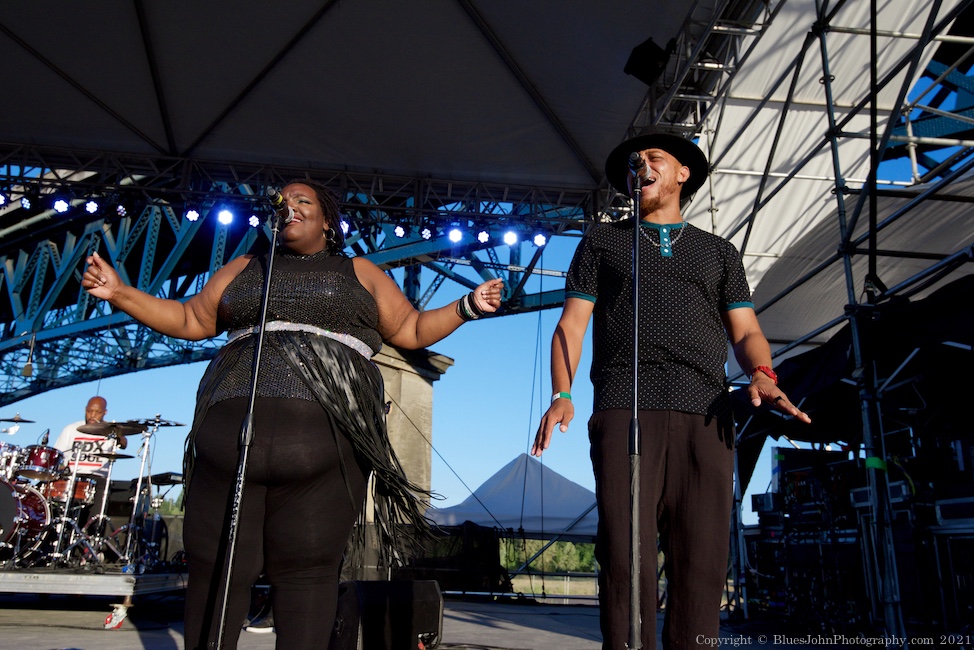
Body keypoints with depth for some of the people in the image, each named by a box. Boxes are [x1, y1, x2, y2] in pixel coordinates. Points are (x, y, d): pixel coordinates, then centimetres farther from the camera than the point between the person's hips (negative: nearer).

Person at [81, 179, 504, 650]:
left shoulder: (360, 272, 19)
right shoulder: (245, 268, 26)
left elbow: (411, 330, 17)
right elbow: (192, 320, 24)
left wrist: (467, 307, 5)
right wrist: (120, 293, 15)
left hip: (325, 433, -2)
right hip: (231, 430, 3)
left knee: (306, 568, -2)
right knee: (216, 566, 3)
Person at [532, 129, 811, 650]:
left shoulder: (718, 251, 26)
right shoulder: (601, 242, 22)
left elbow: (746, 331, 18)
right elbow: (572, 323, 12)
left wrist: (761, 373, -6)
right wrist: (561, 395, -5)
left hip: (705, 414, 2)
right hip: (625, 409, -1)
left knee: (702, 562, -3)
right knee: (627, 557, -9)